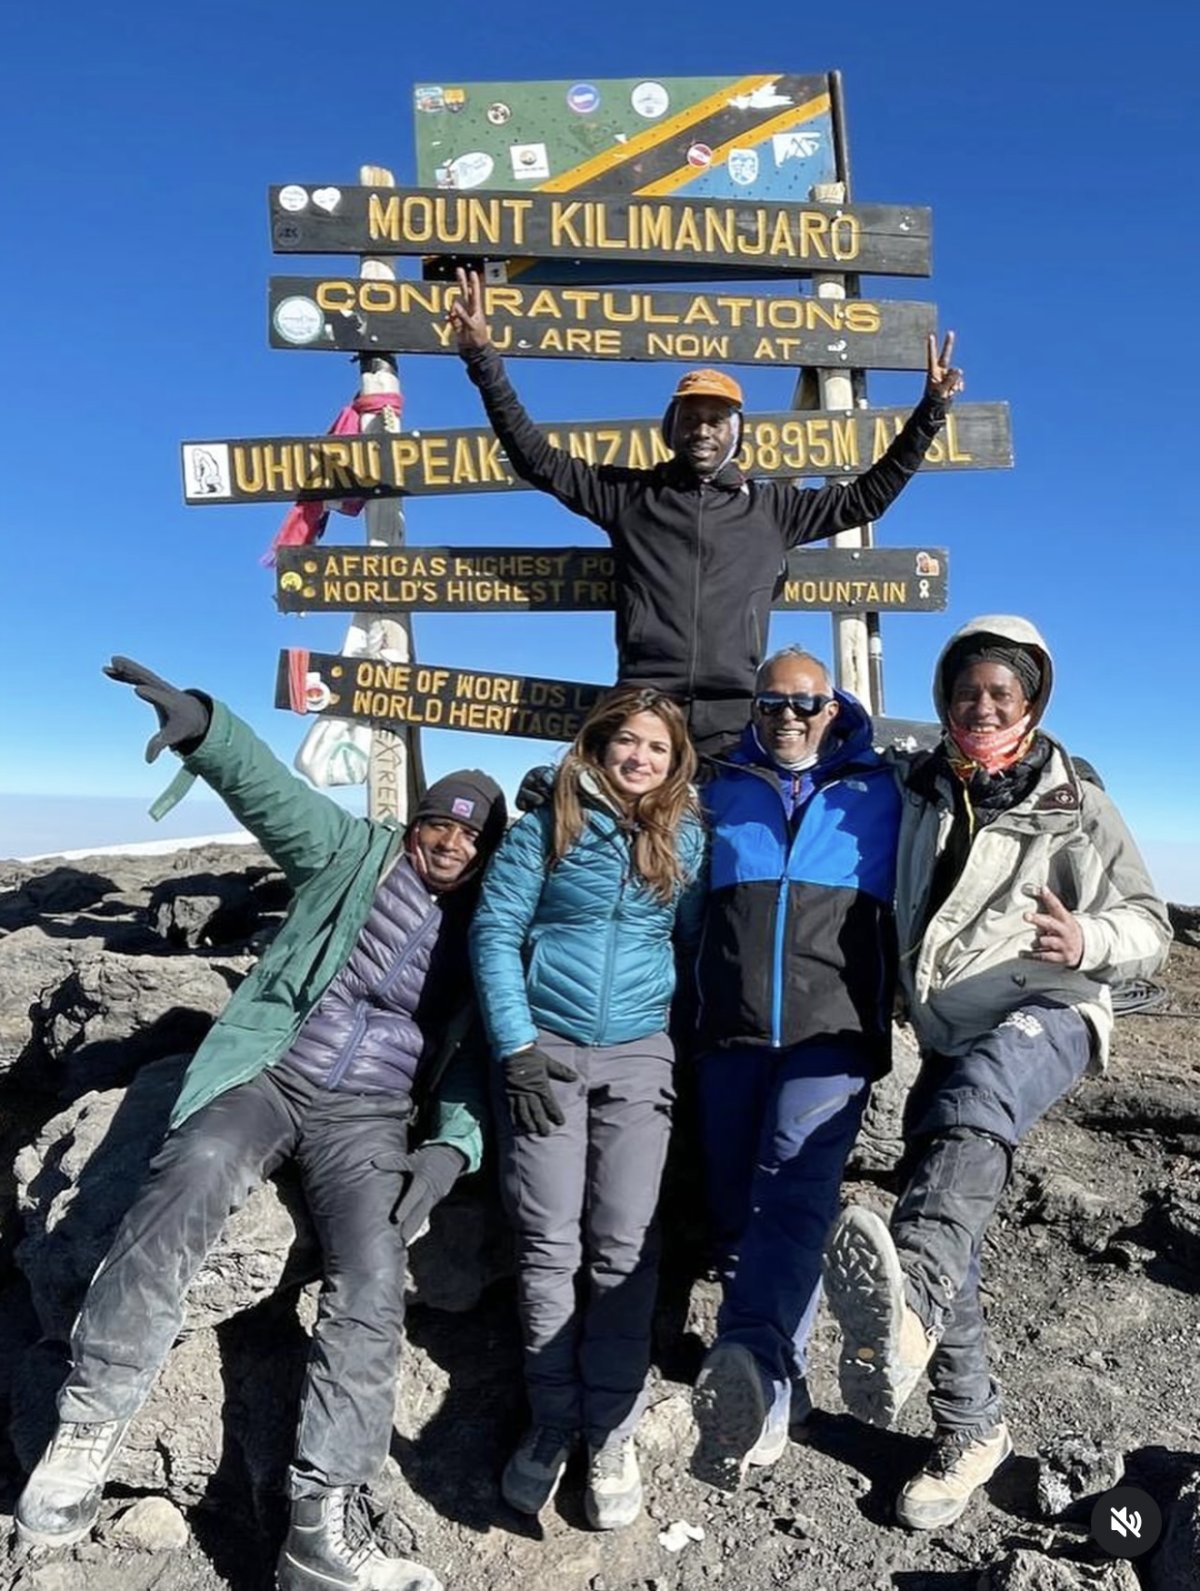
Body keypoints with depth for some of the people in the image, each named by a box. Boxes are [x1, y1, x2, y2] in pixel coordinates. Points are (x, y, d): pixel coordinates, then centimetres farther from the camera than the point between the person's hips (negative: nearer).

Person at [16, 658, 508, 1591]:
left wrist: (453, 1146, -10)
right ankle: (90, 1427, -17)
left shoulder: (484, 937, 10)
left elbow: (481, 1057, 8)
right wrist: (202, 723, -30)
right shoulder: (358, 855, 6)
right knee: (188, 1182, -30)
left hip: (369, 1118, 1)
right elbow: (272, 791, -10)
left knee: (372, 1283, -20)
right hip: (271, 1077, -1)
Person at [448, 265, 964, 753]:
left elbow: (867, 496, 25)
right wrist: (484, 360, 9)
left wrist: (930, 410, 22)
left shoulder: (770, 505, 19)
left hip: (733, 718, 1)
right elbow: (537, 459, 15)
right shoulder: (631, 493, 16)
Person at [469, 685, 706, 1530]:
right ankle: (552, 1423, 16)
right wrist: (517, 1046, -11)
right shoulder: (544, 828, 0)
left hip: (639, 1055, 2)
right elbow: (496, 933, -4)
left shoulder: (687, 839, 7)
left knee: (624, 1244, 0)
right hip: (544, 1049, -1)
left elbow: (696, 943, 10)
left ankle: (612, 1434, 13)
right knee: (548, 1243, 0)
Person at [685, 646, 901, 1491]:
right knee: (739, 1207, 6)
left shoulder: (877, 793, 11)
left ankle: (747, 1368, -36)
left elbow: (906, 907, 14)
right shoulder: (723, 787, 14)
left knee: (793, 1186, -23)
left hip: (831, 1032, -2)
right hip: (731, 1033, 3)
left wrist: (892, 1012, 6)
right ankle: (777, 1387, 21)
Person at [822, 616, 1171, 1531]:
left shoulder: (1072, 805, 1)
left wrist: (1087, 940, -22)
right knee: (946, 1234, 5)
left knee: (978, 1090, -40)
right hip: (950, 1041, 6)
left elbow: (1150, 925, -1)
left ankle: (904, 1311, -63)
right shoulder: (923, 795, 12)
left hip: (1047, 1016, -5)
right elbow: (904, 914, 27)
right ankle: (972, 1430, 24)